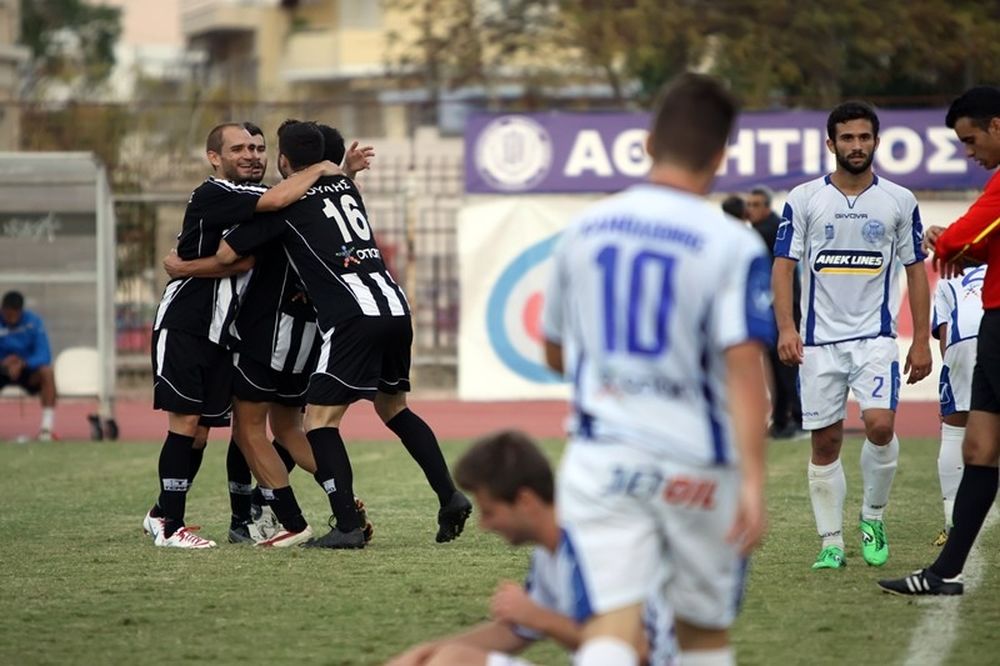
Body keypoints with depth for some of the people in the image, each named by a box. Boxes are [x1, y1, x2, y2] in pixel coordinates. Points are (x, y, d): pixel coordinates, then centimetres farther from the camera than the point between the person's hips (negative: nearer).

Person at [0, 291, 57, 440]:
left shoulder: (33, 321, -11)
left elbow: (44, 356, -18)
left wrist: (23, 363, -35)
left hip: (26, 368, 1)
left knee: (47, 372, -30)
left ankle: (46, 427, -30)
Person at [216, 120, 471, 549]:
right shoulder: (346, 187, 19)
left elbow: (225, 255, 1)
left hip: (354, 319, -7)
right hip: (396, 308, 7)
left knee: (319, 418, -3)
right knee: (393, 408, 24)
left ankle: (348, 526, -13)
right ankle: (450, 497, 15)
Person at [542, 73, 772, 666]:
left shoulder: (583, 232, 5)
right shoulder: (733, 247, -9)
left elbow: (556, 355, 18)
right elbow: (743, 371, -18)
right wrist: (753, 482, -19)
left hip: (600, 461, 2)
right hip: (696, 470, -2)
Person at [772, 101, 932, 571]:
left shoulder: (899, 202, 5)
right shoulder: (803, 200, 2)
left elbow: (916, 272, 8)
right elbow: (784, 265, 0)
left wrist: (921, 340, 3)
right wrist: (786, 328, -13)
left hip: (875, 336, 0)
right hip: (819, 338, 0)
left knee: (880, 425, -19)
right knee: (825, 442, 2)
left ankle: (873, 517, 5)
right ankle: (831, 543, 11)